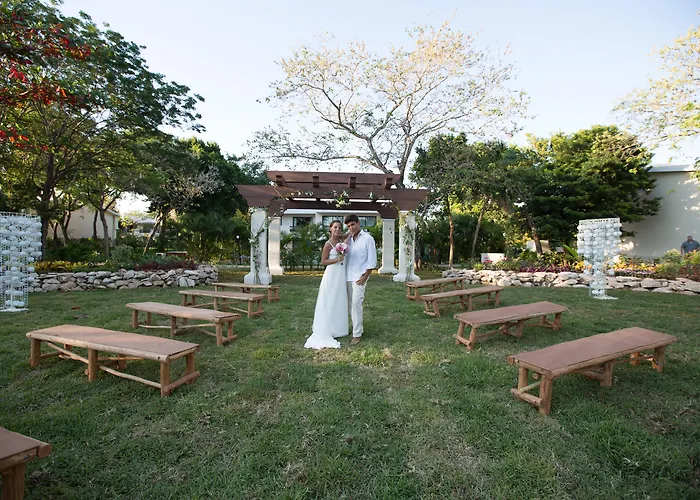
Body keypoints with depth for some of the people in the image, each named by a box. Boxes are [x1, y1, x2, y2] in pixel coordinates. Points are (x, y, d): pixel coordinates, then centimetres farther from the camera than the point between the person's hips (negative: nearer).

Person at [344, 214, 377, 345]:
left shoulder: (367, 238, -5)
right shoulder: (349, 239, 11)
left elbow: (372, 259, -8)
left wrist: (365, 276, -12)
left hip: (359, 277, -6)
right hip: (348, 276, 6)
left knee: (356, 304, -11)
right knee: (351, 304, 11)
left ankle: (357, 334, -3)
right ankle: (358, 328, 27)